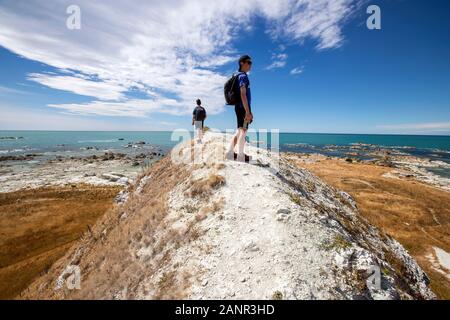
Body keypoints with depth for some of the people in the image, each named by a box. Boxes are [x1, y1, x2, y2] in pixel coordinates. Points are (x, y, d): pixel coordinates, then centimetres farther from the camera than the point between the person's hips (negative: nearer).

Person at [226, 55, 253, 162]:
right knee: (243, 130, -6)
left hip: (240, 107, 9)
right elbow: (243, 94, -19)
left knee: (239, 131, 12)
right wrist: (247, 111, -24)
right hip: (243, 107, -9)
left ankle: (230, 152, 14)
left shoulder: (242, 76, 21)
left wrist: (249, 111, 23)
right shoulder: (243, 76, -8)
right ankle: (241, 155, -2)